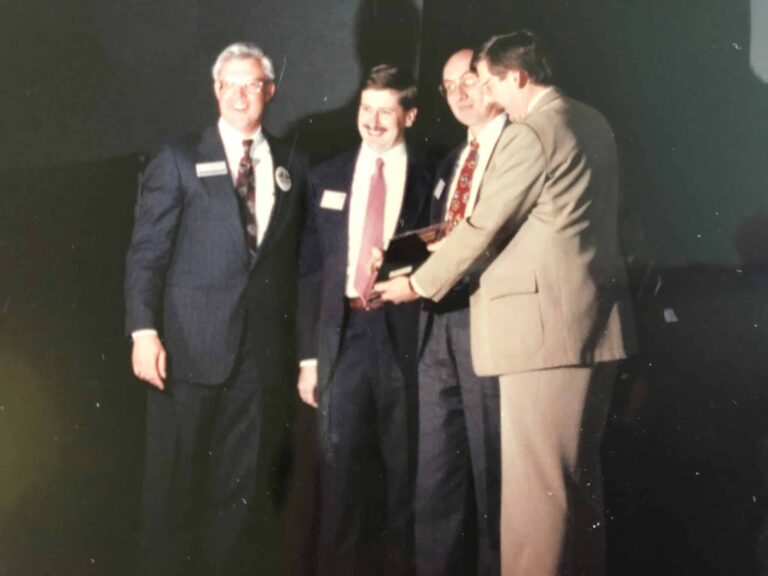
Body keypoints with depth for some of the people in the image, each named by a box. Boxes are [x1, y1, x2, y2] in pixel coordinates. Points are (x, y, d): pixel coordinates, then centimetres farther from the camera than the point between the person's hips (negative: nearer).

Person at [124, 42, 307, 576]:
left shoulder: (292, 166, 11)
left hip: (261, 347, 3)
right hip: (190, 345, -3)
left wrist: (302, 346, 7)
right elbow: (146, 251, -3)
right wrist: (145, 332, -13)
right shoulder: (179, 158, 2)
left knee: (239, 481, 9)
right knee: (174, 477, 4)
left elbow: (298, 260, 11)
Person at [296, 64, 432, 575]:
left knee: (404, 465, 8)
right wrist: (308, 355, 3)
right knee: (342, 464, 3)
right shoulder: (327, 178, 10)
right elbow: (310, 269, 8)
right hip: (343, 334, 2)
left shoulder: (430, 180, 3)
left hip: (404, 336, -1)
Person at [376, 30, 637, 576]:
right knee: (580, 470, 19)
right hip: (598, 320, 10)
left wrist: (418, 284, 2)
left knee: (536, 476, -2)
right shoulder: (593, 122, 13)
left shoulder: (529, 135, -14)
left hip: (546, 323, -10)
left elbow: (482, 228, -12)